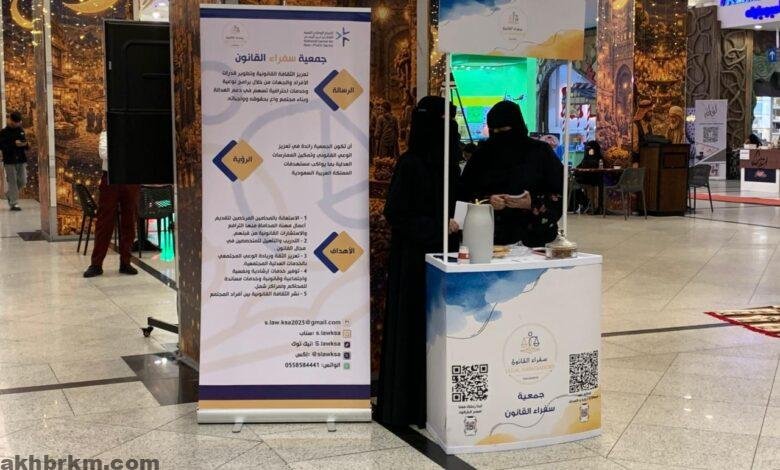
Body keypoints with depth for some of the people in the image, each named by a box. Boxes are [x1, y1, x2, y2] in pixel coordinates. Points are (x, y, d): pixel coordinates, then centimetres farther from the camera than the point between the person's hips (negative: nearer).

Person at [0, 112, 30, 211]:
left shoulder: (21, 130, 12)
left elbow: (25, 143, 20)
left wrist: (26, 144, -5)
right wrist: (14, 144, -22)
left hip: (21, 160, 5)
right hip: (10, 161, -5)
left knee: (23, 181, 5)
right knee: (12, 182, -5)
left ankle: (9, 194, 30)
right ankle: (14, 203, -2)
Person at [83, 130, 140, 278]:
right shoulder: (106, 135, 8)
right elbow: (103, 153, -9)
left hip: (131, 179, 2)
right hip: (111, 178, -1)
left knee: (129, 223, 5)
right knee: (104, 222, 0)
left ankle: (125, 262, 15)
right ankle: (96, 264, 5)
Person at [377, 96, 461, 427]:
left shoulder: (446, 161, 9)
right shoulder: (410, 164, -13)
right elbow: (395, 214, -14)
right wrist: (439, 226, -17)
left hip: (440, 253, 7)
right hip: (414, 257, -7)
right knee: (413, 326, -1)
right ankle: (406, 405, 9)